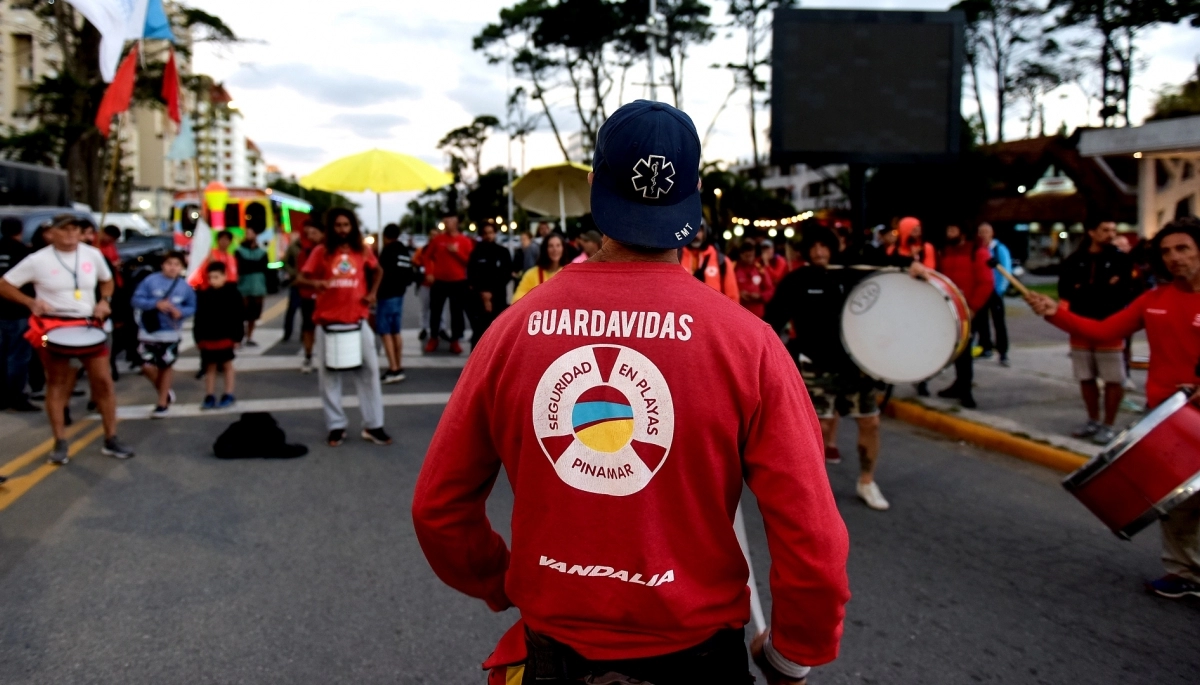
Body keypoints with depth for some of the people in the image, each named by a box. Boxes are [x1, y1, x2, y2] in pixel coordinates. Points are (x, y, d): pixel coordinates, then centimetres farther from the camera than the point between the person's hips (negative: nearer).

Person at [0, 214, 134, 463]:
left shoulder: (93, 255, 1)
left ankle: (111, 440, 11)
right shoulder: (37, 260, -8)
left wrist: (104, 300, 0)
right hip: (53, 326, -3)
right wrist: (31, 302, -15)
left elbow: (107, 281, 18)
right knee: (56, 384, 5)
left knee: (103, 380, 0)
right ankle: (60, 444, 13)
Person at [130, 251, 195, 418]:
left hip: (171, 333, 1)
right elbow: (137, 300, -9)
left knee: (166, 366, 10)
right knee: (148, 367, -5)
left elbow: (192, 307, 5)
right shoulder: (151, 280, -9)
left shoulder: (185, 286, -4)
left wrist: (181, 311, -16)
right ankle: (165, 392, 23)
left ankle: (163, 402, 24)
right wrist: (156, 304, -23)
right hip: (148, 331, -1)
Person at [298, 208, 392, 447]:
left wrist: (372, 292, 7)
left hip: (357, 319, 1)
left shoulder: (362, 250, 5)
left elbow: (377, 271, 22)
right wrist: (315, 282, -23)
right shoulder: (321, 252, -1)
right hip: (328, 321, -1)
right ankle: (336, 426, 16)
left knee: (369, 369, 0)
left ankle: (373, 426, 9)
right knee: (329, 374, 5)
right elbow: (302, 277, -2)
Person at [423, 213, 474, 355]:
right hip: (439, 281, 1)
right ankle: (433, 338, 20)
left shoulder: (465, 241, 0)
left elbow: (470, 261, -2)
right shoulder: (437, 239, 4)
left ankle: (455, 341, 9)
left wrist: (457, 252, -14)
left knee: (457, 312, 1)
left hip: (458, 282, -1)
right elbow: (428, 256, 10)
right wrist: (429, 273, -1)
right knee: (435, 310, 6)